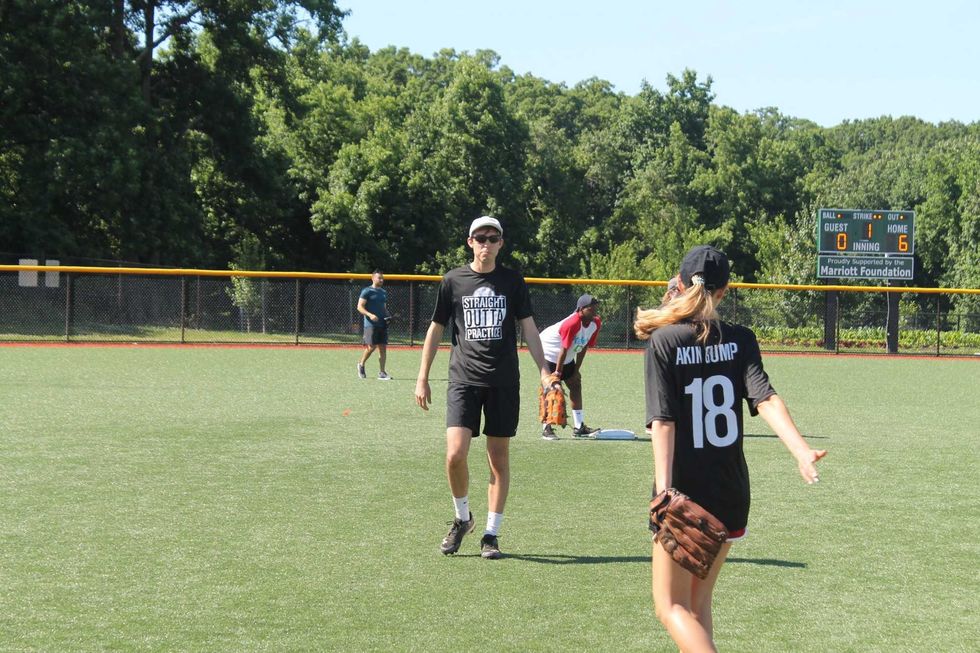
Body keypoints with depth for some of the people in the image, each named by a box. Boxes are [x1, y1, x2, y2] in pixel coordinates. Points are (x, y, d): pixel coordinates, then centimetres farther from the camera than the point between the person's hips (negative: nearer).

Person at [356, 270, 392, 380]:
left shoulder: (384, 292, 18)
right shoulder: (367, 291, -3)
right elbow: (360, 307, -9)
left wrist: (388, 317, 7)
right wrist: (370, 315, -23)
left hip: (382, 324, 6)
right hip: (370, 324, -6)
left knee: (383, 347, 0)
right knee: (371, 346, -11)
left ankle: (382, 373, 2)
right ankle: (361, 364, 16)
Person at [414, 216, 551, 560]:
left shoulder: (513, 281, 7)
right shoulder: (453, 281, 5)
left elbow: (528, 328, 7)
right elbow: (435, 330, 11)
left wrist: (544, 371, -3)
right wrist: (422, 379, 8)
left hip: (504, 382, 1)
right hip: (464, 379, -1)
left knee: (499, 459, 4)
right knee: (455, 454, -14)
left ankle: (491, 534, 13)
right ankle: (462, 518, 10)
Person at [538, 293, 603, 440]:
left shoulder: (596, 322, -11)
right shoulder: (572, 324, -35)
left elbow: (584, 347, -2)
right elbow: (564, 349, -30)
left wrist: (576, 370, 0)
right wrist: (558, 373, -24)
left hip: (567, 358, 9)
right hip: (549, 352, -9)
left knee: (576, 384, 7)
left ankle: (579, 427, 11)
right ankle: (546, 428, -6)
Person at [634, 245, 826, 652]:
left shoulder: (663, 341, -7)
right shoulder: (741, 340, 1)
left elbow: (663, 421, -15)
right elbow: (764, 398, -15)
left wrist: (663, 489, -19)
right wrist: (802, 451, -25)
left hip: (683, 494, -4)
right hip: (730, 492, 4)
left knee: (671, 605, 1)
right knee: (698, 601, 19)